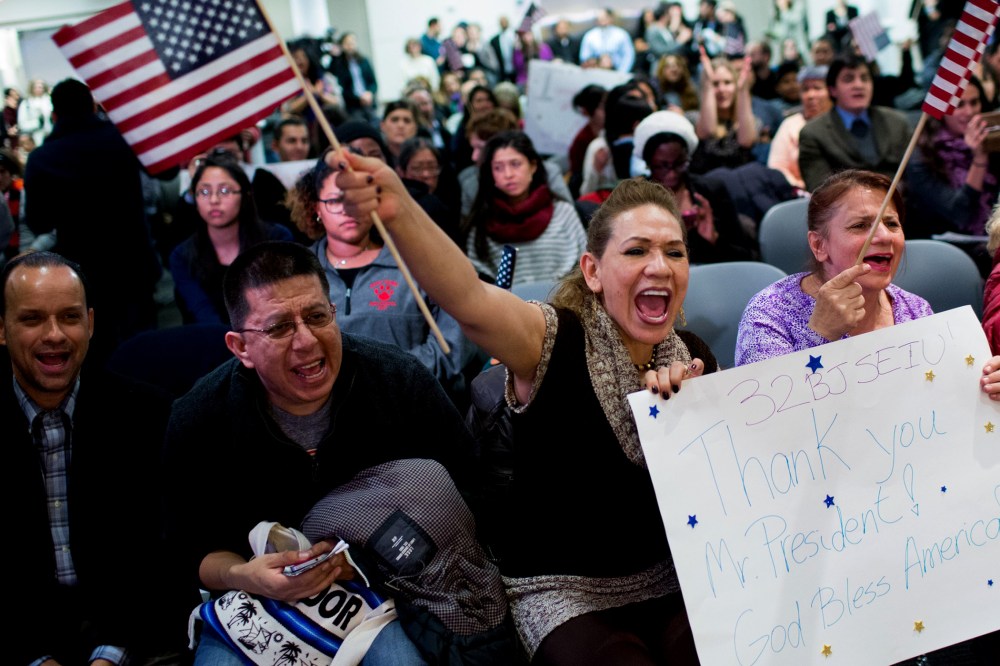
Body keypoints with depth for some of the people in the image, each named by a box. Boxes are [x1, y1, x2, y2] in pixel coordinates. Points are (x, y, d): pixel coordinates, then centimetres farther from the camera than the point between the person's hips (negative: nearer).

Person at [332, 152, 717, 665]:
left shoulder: (694, 359, 3)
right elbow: (469, 300, -36)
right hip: (563, 593, -4)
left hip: (671, 583, 5)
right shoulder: (556, 342, -14)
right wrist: (399, 213, -55)